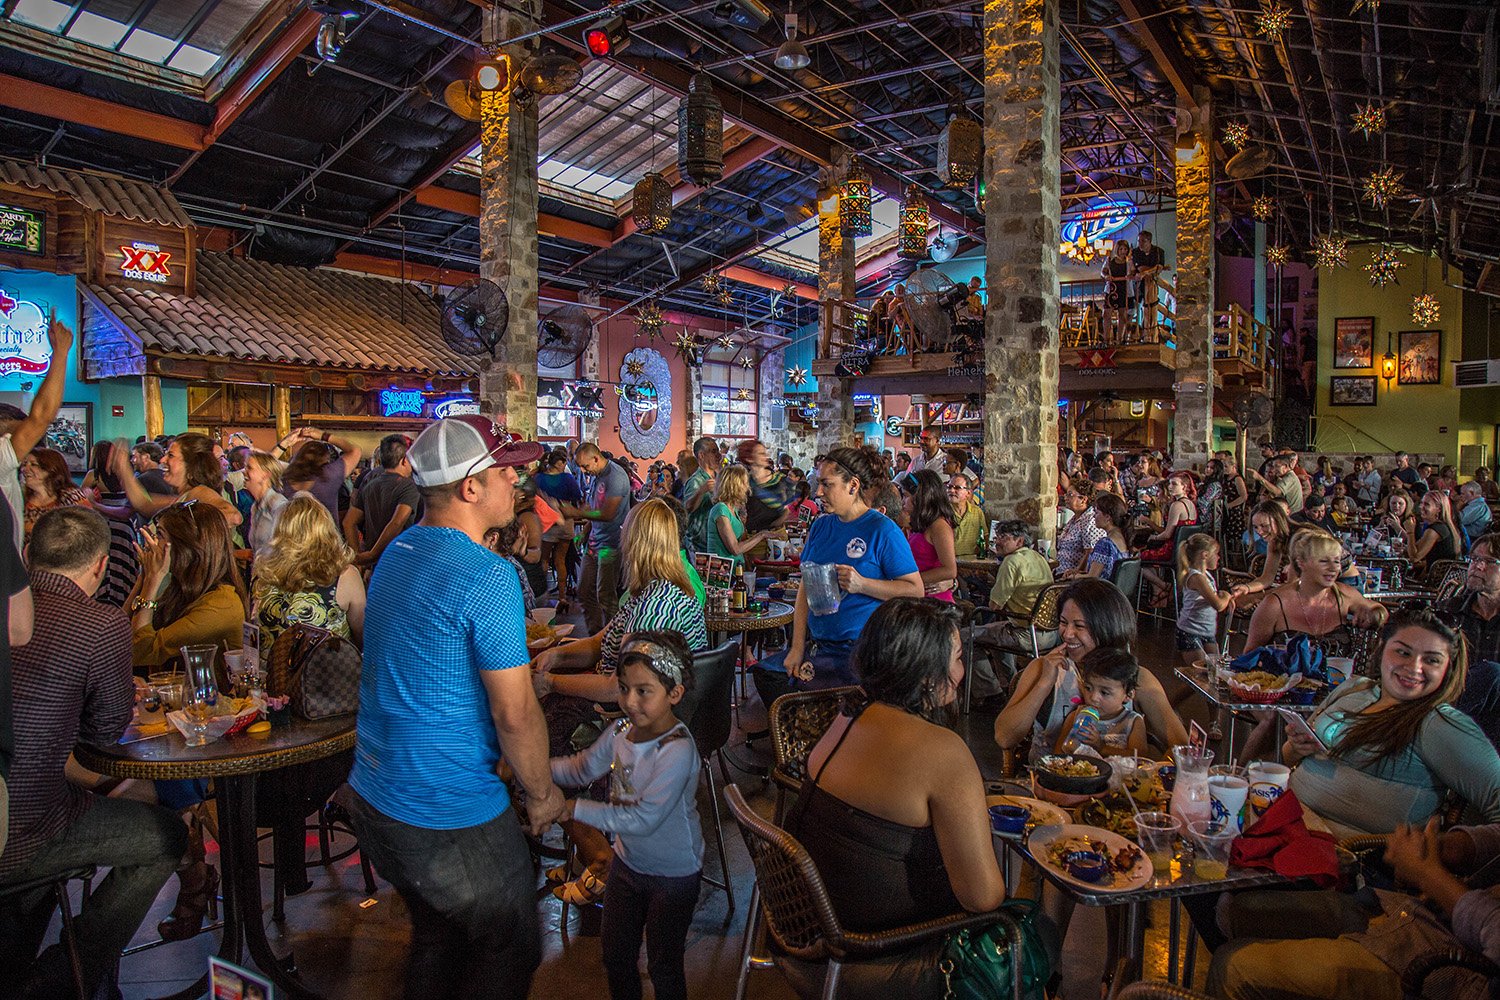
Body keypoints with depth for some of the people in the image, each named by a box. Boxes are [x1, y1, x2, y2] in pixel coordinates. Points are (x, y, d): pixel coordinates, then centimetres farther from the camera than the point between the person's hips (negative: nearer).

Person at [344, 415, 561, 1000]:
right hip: (451, 817, -9)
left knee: (435, 940, 26)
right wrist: (542, 794, -6)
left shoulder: (395, 553, 5)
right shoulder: (488, 576, -23)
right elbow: (515, 715, -22)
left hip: (375, 798, 9)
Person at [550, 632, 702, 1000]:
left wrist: (576, 809, -30)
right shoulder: (621, 731, -11)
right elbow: (582, 768, 5)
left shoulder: (677, 749, -33)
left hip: (673, 875, -7)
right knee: (615, 953, 26)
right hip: (627, 860, 7)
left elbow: (644, 819, -34)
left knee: (663, 967, 14)